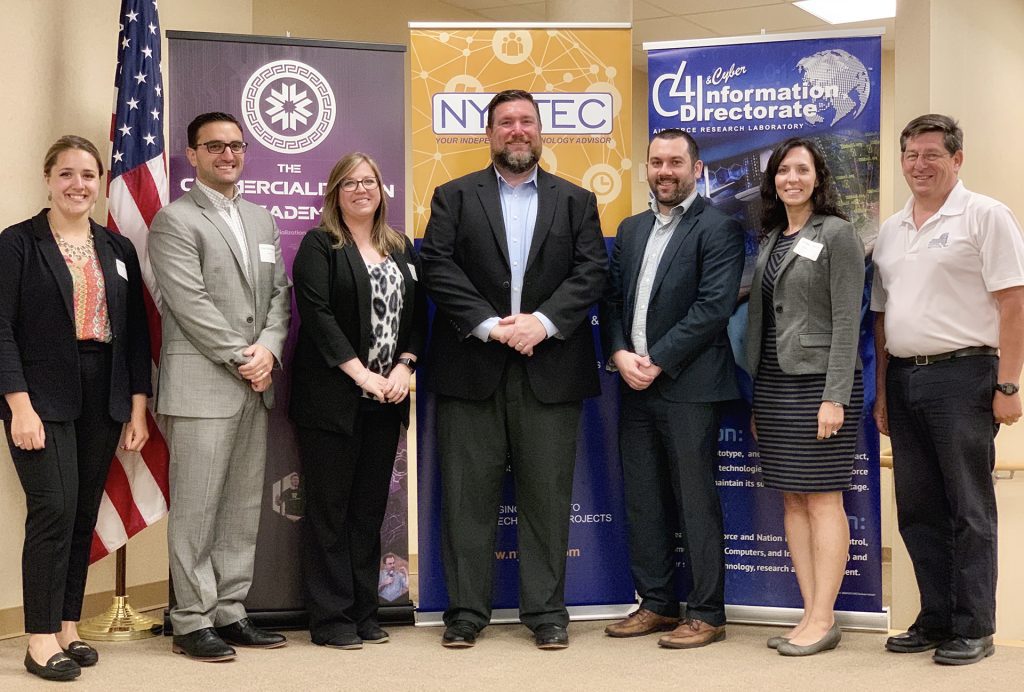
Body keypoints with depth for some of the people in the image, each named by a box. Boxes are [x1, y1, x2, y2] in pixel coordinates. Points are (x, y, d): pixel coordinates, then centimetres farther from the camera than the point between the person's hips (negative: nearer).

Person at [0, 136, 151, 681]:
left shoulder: (118, 249, 12)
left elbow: (135, 332, 12)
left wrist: (138, 407, 6)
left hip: (103, 400, 5)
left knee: (84, 515, 7)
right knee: (54, 509, -10)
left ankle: (68, 627, 16)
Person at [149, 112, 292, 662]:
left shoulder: (262, 219, 18)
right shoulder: (175, 220, -3)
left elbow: (279, 293, 13)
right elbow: (190, 303, -12)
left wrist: (269, 348, -4)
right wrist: (241, 358, -12)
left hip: (256, 385, 7)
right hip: (201, 384, -7)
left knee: (244, 507, 9)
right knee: (196, 509, -2)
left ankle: (229, 613, 18)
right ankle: (192, 622, 6)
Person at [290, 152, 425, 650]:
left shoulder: (401, 248, 14)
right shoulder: (319, 246, -2)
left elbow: (417, 313, 10)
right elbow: (317, 314, -12)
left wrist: (404, 367, -5)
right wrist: (361, 373, -16)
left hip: (386, 399, 5)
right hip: (332, 397, -5)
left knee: (370, 508, 9)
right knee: (330, 509, 0)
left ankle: (364, 612, 17)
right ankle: (331, 620, 7)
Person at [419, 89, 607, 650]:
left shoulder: (577, 201, 12)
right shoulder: (453, 197, 9)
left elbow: (591, 272, 1)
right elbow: (438, 268, -3)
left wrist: (541, 321, -13)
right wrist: (489, 325, -14)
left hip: (550, 370, 1)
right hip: (471, 368, 0)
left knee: (547, 495, 4)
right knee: (468, 495, 3)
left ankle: (546, 611, 14)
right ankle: (466, 610, 13)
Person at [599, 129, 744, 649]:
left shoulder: (718, 229, -5)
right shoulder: (630, 230, 17)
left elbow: (714, 307, -14)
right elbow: (612, 300, 13)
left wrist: (656, 361, -15)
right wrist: (620, 354, -5)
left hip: (688, 387, -7)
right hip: (635, 387, 7)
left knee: (696, 501, -1)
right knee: (643, 501, 11)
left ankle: (707, 614, 9)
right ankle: (656, 604, 23)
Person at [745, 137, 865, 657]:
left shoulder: (836, 233, -4)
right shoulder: (770, 240, 16)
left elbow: (846, 320, -10)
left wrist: (835, 396, -17)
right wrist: (756, 397, 13)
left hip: (817, 380, -7)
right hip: (773, 381, 7)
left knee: (822, 498, -4)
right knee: (792, 500, 6)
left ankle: (823, 620, 0)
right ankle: (811, 616, 11)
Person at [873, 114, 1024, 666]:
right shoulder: (890, 230, 15)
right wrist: (882, 392, 15)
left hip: (962, 375, -6)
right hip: (903, 378, 7)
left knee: (968, 510, 0)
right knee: (918, 510, 11)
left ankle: (973, 628, 9)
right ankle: (936, 619, 22)